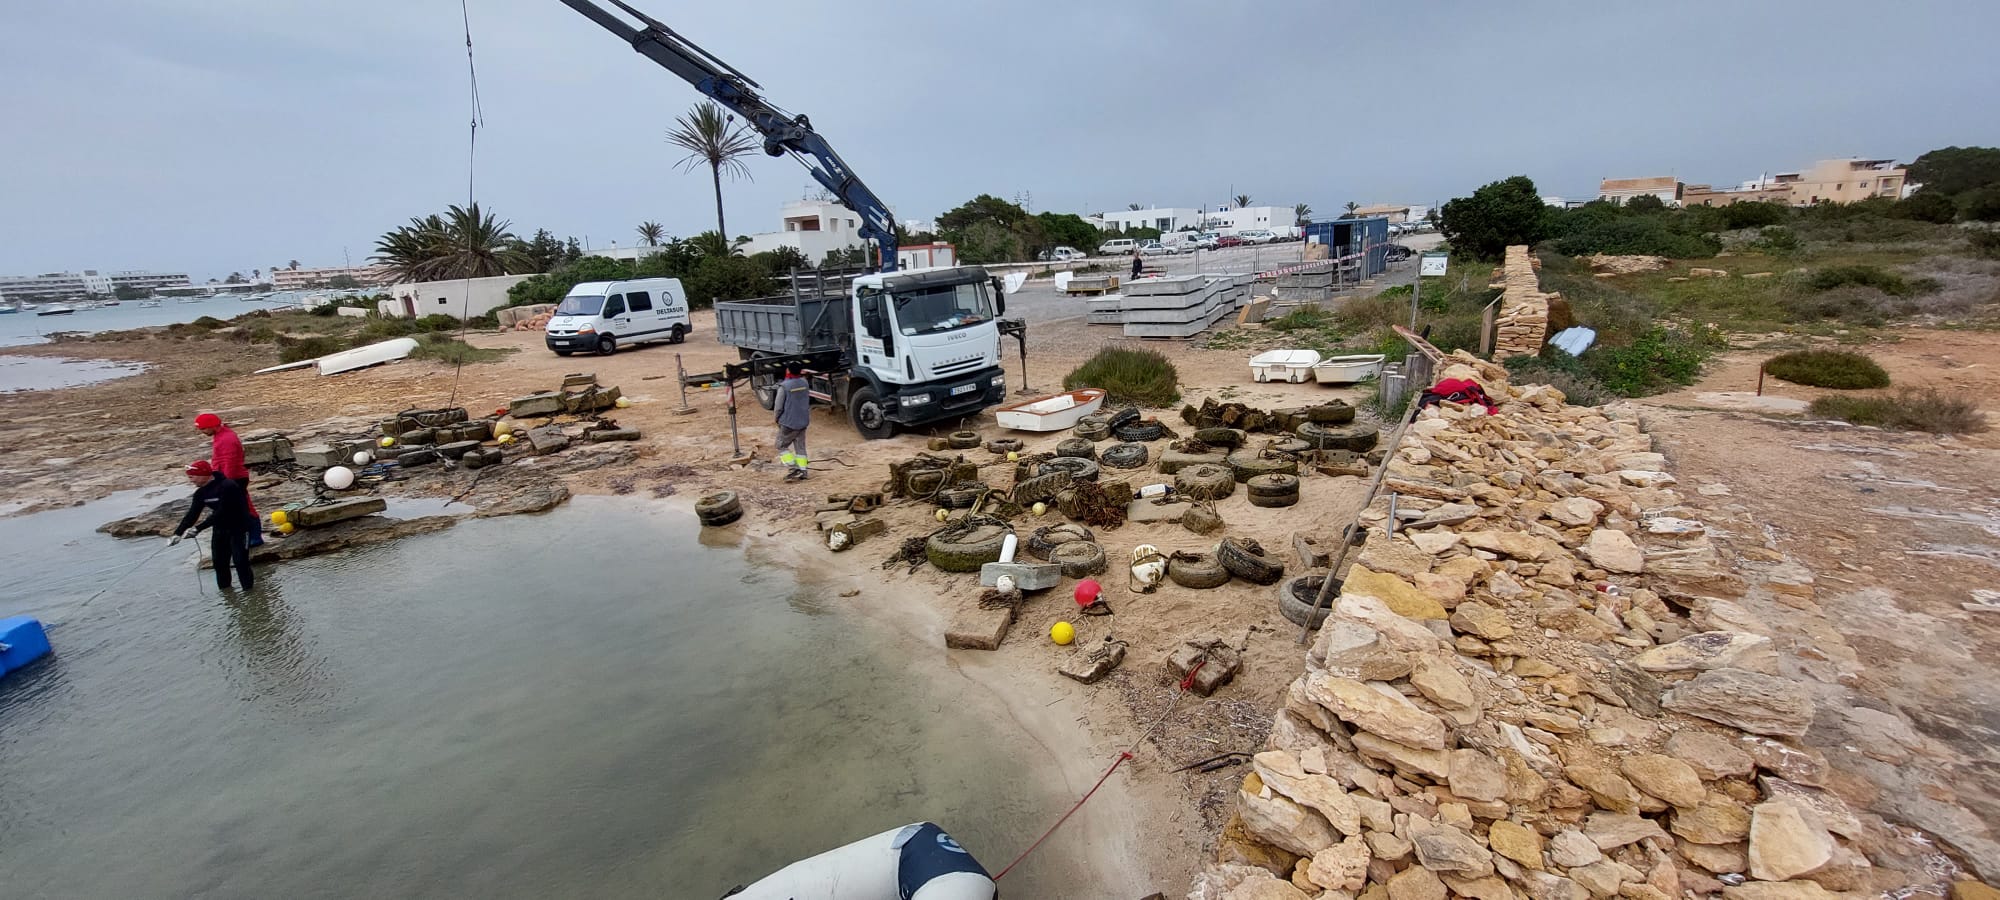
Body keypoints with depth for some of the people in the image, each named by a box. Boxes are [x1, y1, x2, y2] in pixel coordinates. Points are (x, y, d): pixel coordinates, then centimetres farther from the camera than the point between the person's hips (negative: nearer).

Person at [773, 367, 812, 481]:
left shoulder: (784, 386, -16)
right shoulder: (805, 384, 1)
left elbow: (778, 406, -11)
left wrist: (778, 420, 3)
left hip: (789, 423, -5)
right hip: (803, 422, 6)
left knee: (781, 446, 8)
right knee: (800, 447, 12)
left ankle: (794, 469, -3)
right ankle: (803, 472, 11)